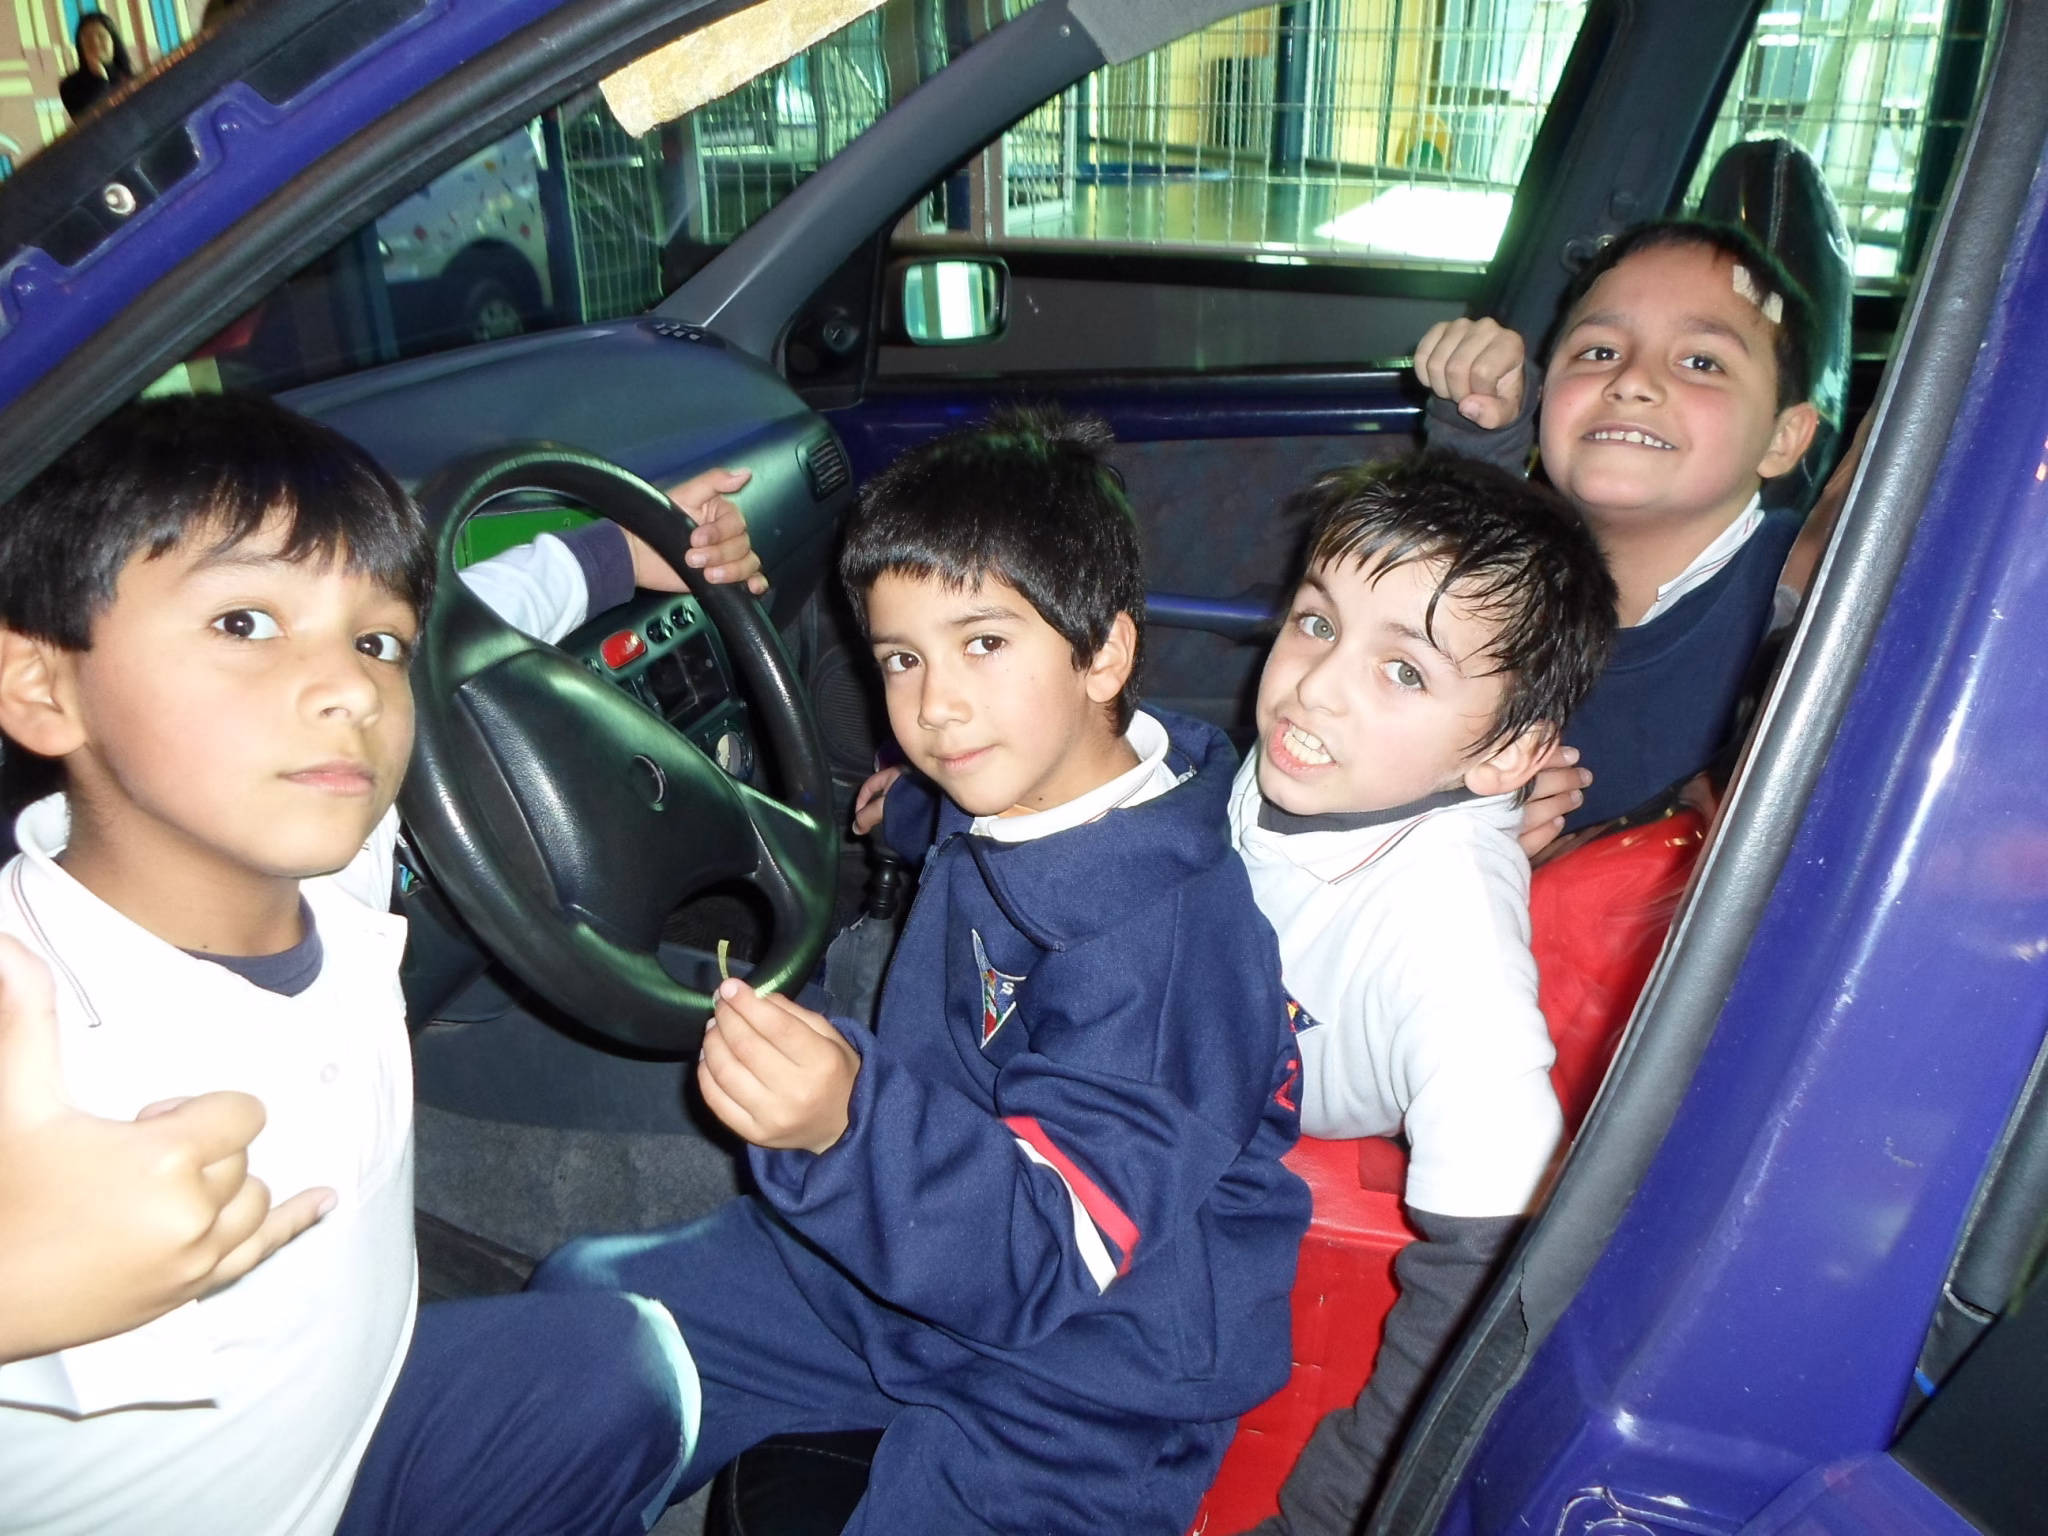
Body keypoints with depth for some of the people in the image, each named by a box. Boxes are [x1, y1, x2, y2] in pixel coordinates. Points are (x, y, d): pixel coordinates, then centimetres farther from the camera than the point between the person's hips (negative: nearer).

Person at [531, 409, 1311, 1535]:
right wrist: (907, 806, 27)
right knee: (583, 1297, 12)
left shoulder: (1161, 930, -29)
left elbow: (1047, 1249, -33)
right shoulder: (993, 799, -3)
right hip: (909, 1252, 8)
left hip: (1071, 1394, -7)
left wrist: (850, 1126, -46)